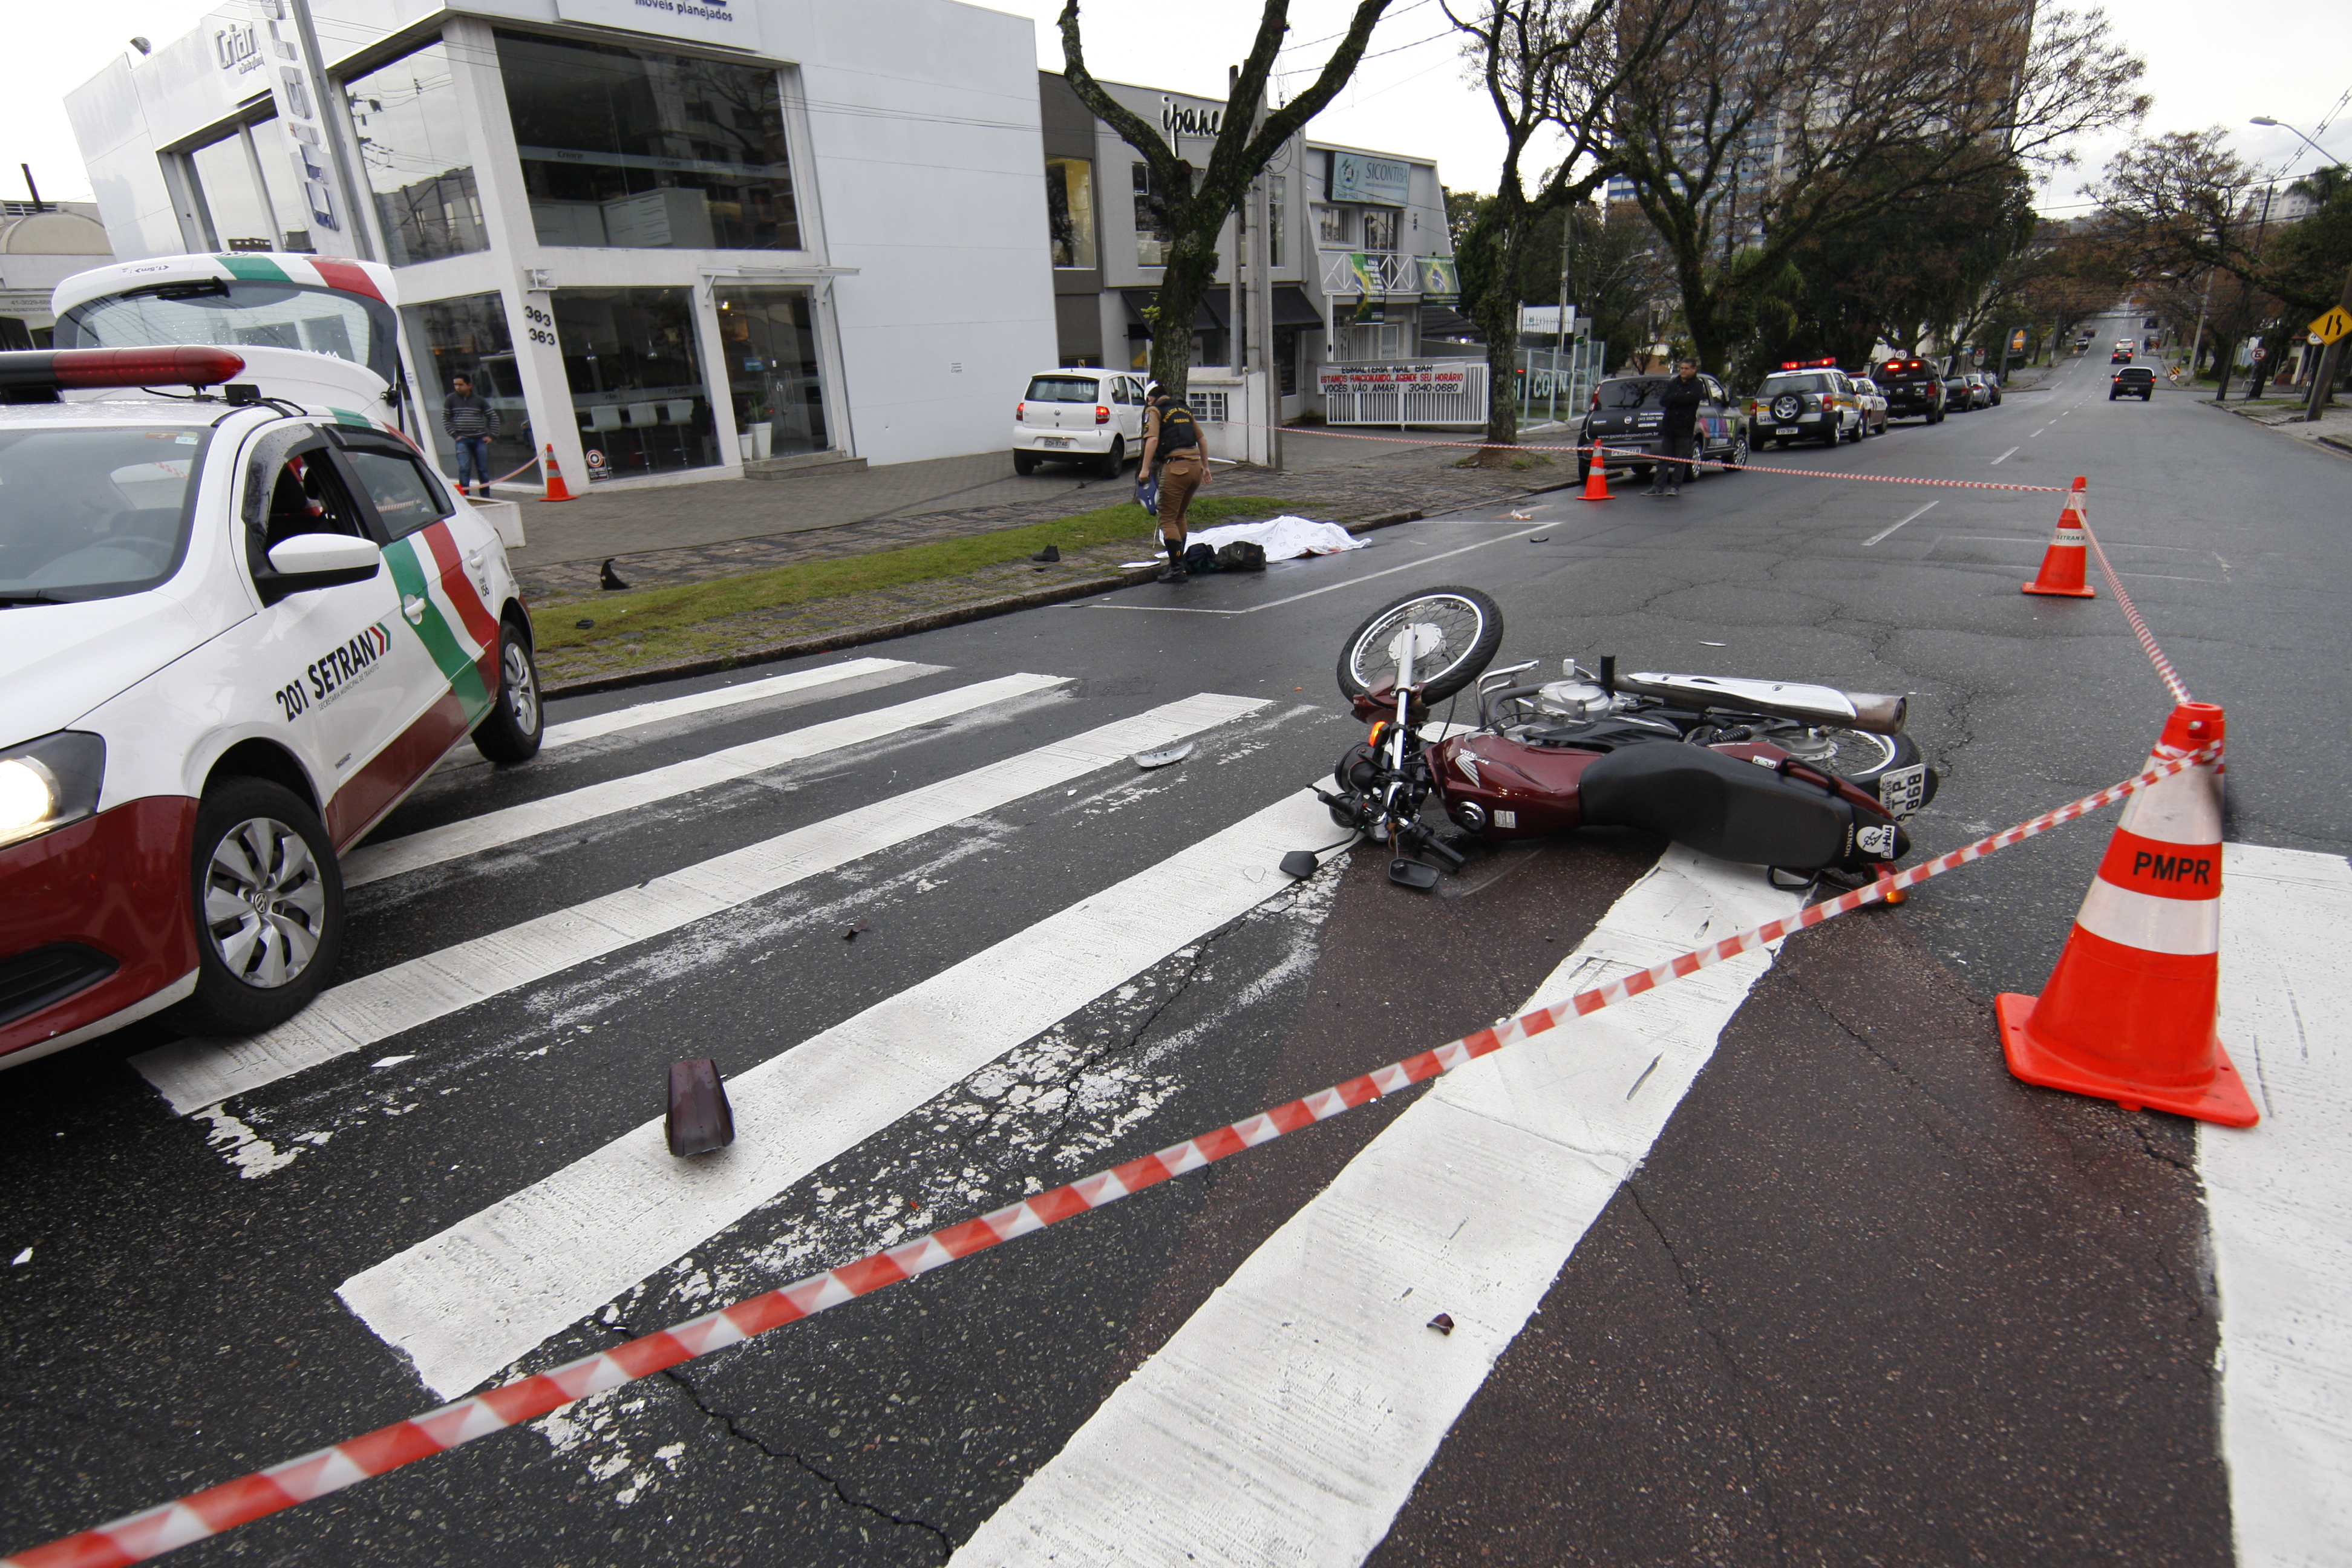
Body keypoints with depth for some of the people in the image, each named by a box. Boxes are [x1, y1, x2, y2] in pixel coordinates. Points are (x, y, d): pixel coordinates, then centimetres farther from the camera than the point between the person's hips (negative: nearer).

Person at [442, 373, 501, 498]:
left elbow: (493, 416, 10)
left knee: (483, 469, 4)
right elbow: (445, 419, 6)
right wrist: (454, 435, -3)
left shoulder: (479, 400, 6)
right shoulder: (451, 399, 5)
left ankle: (486, 497, 14)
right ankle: (464, 496, -6)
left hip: (480, 440, 1)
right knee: (464, 469, -9)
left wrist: (492, 435, 2)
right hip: (462, 440, -1)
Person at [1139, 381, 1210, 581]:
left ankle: (1177, 569, -7)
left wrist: (1145, 469, -15)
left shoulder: (1154, 410, 3)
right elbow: (1202, 439, 23)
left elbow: (1153, 439, -14)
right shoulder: (1184, 409, 23)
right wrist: (1205, 467, 29)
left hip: (1176, 467, -7)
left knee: (1168, 519, -1)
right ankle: (1179, 562, 27)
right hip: (1195, 466, 7)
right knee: (1180, 516, 21)